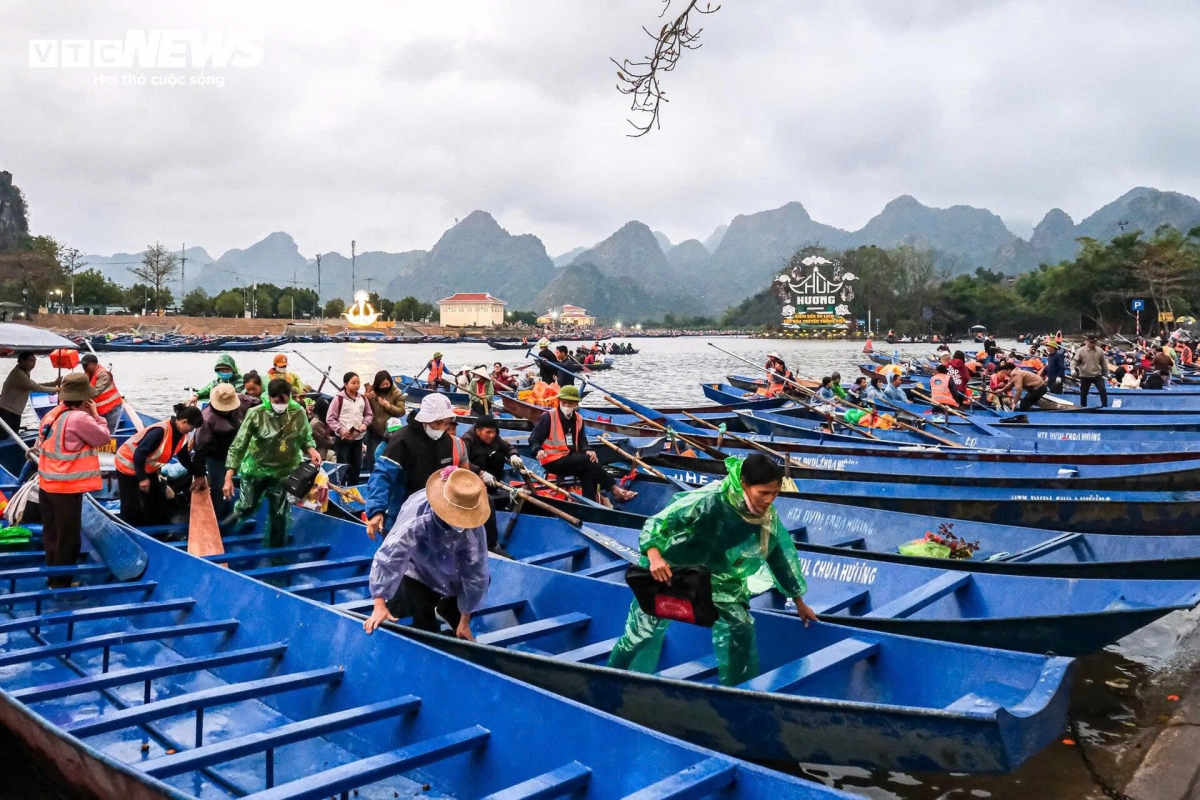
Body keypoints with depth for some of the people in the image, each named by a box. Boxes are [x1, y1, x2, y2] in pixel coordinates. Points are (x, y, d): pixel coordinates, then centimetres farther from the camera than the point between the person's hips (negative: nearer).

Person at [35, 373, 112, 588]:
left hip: (47, 485, 9)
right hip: (67, 489, -9)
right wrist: (96, 415, 0)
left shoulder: (52, 414, 7)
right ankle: (61, 584, 11)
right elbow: (103, 438, -11)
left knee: (52, 534, 19)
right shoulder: (79, 418, -20)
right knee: (68, 538, 3)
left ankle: (53, 578, 32)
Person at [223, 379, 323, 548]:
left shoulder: (299, 413, -15)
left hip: (284, 471, 1)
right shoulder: (256, 414, -20)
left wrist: (312, 451, -22)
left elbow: (305, 438, 1)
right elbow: (238, 445, -18)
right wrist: (228, 477, -23)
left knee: (279, 514, 10)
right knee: (247, 507, 14)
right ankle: (237, 514, 51)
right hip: (256, 469, -1)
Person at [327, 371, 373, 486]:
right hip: (342, 438, -5)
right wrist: (340, 430, -19)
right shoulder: (339, 399, -12)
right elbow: (330, 418, -9)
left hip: (358, 438, 5)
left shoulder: (363, 398, 3)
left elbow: (369, 414, 14)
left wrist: (365, 424, -5)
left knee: (357, 466, 14)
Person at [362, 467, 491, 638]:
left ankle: (447, 609, 21)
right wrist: (379, 606, -49)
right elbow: (389, 555, -44)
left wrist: (465, 621, -17)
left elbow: (475, 573, -23)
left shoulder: (473, 526, -32)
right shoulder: (417, 514, -42)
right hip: (417, 570, -4)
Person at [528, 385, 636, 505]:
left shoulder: (578, 419, 11)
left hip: (570, 460, 6)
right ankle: (614, 489, -18)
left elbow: (581, 441, 15)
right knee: (588, 461, -23)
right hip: (552, 461, -6)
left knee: (589, 473, -24)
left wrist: (587, 450, -8)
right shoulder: (548, 417, -8)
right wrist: (538, 450, -29)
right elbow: (533, 439, -8)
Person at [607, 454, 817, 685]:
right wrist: (654, 555, -51)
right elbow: (658, 523, -31)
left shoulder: (769, 516, -12)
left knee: (741, 631, -7)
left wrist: (799, 602, 12)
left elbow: (781, 556, 4)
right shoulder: (709, 501, -32)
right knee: (641, 636, 4)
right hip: (668, 574, -5)